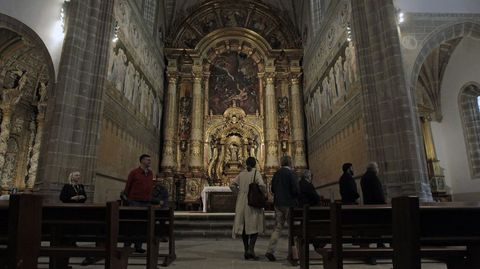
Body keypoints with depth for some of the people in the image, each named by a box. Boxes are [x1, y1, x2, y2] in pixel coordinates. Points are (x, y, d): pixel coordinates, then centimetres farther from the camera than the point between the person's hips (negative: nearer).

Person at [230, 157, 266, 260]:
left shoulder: (242, 173, 8)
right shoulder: (256, 173, -6)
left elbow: (232, 185, 8)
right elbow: (261, 184, -20)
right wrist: (264, 193, -3)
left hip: (242, 202, 5)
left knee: (244, 226, 11)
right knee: (255, 226, 3)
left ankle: (246, 251, 14)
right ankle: (251, 249, -10)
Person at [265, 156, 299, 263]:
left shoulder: (276, 173, 7)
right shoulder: (291, 174, -12)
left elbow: (272, 189, 11)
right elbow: (296, 190, -17)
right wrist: (297, 196, 3)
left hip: (278, 204, 6)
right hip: (289, 204, -6)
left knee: (277, 228, 9)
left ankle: (270, 251, 2)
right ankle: (294, 254, 12)